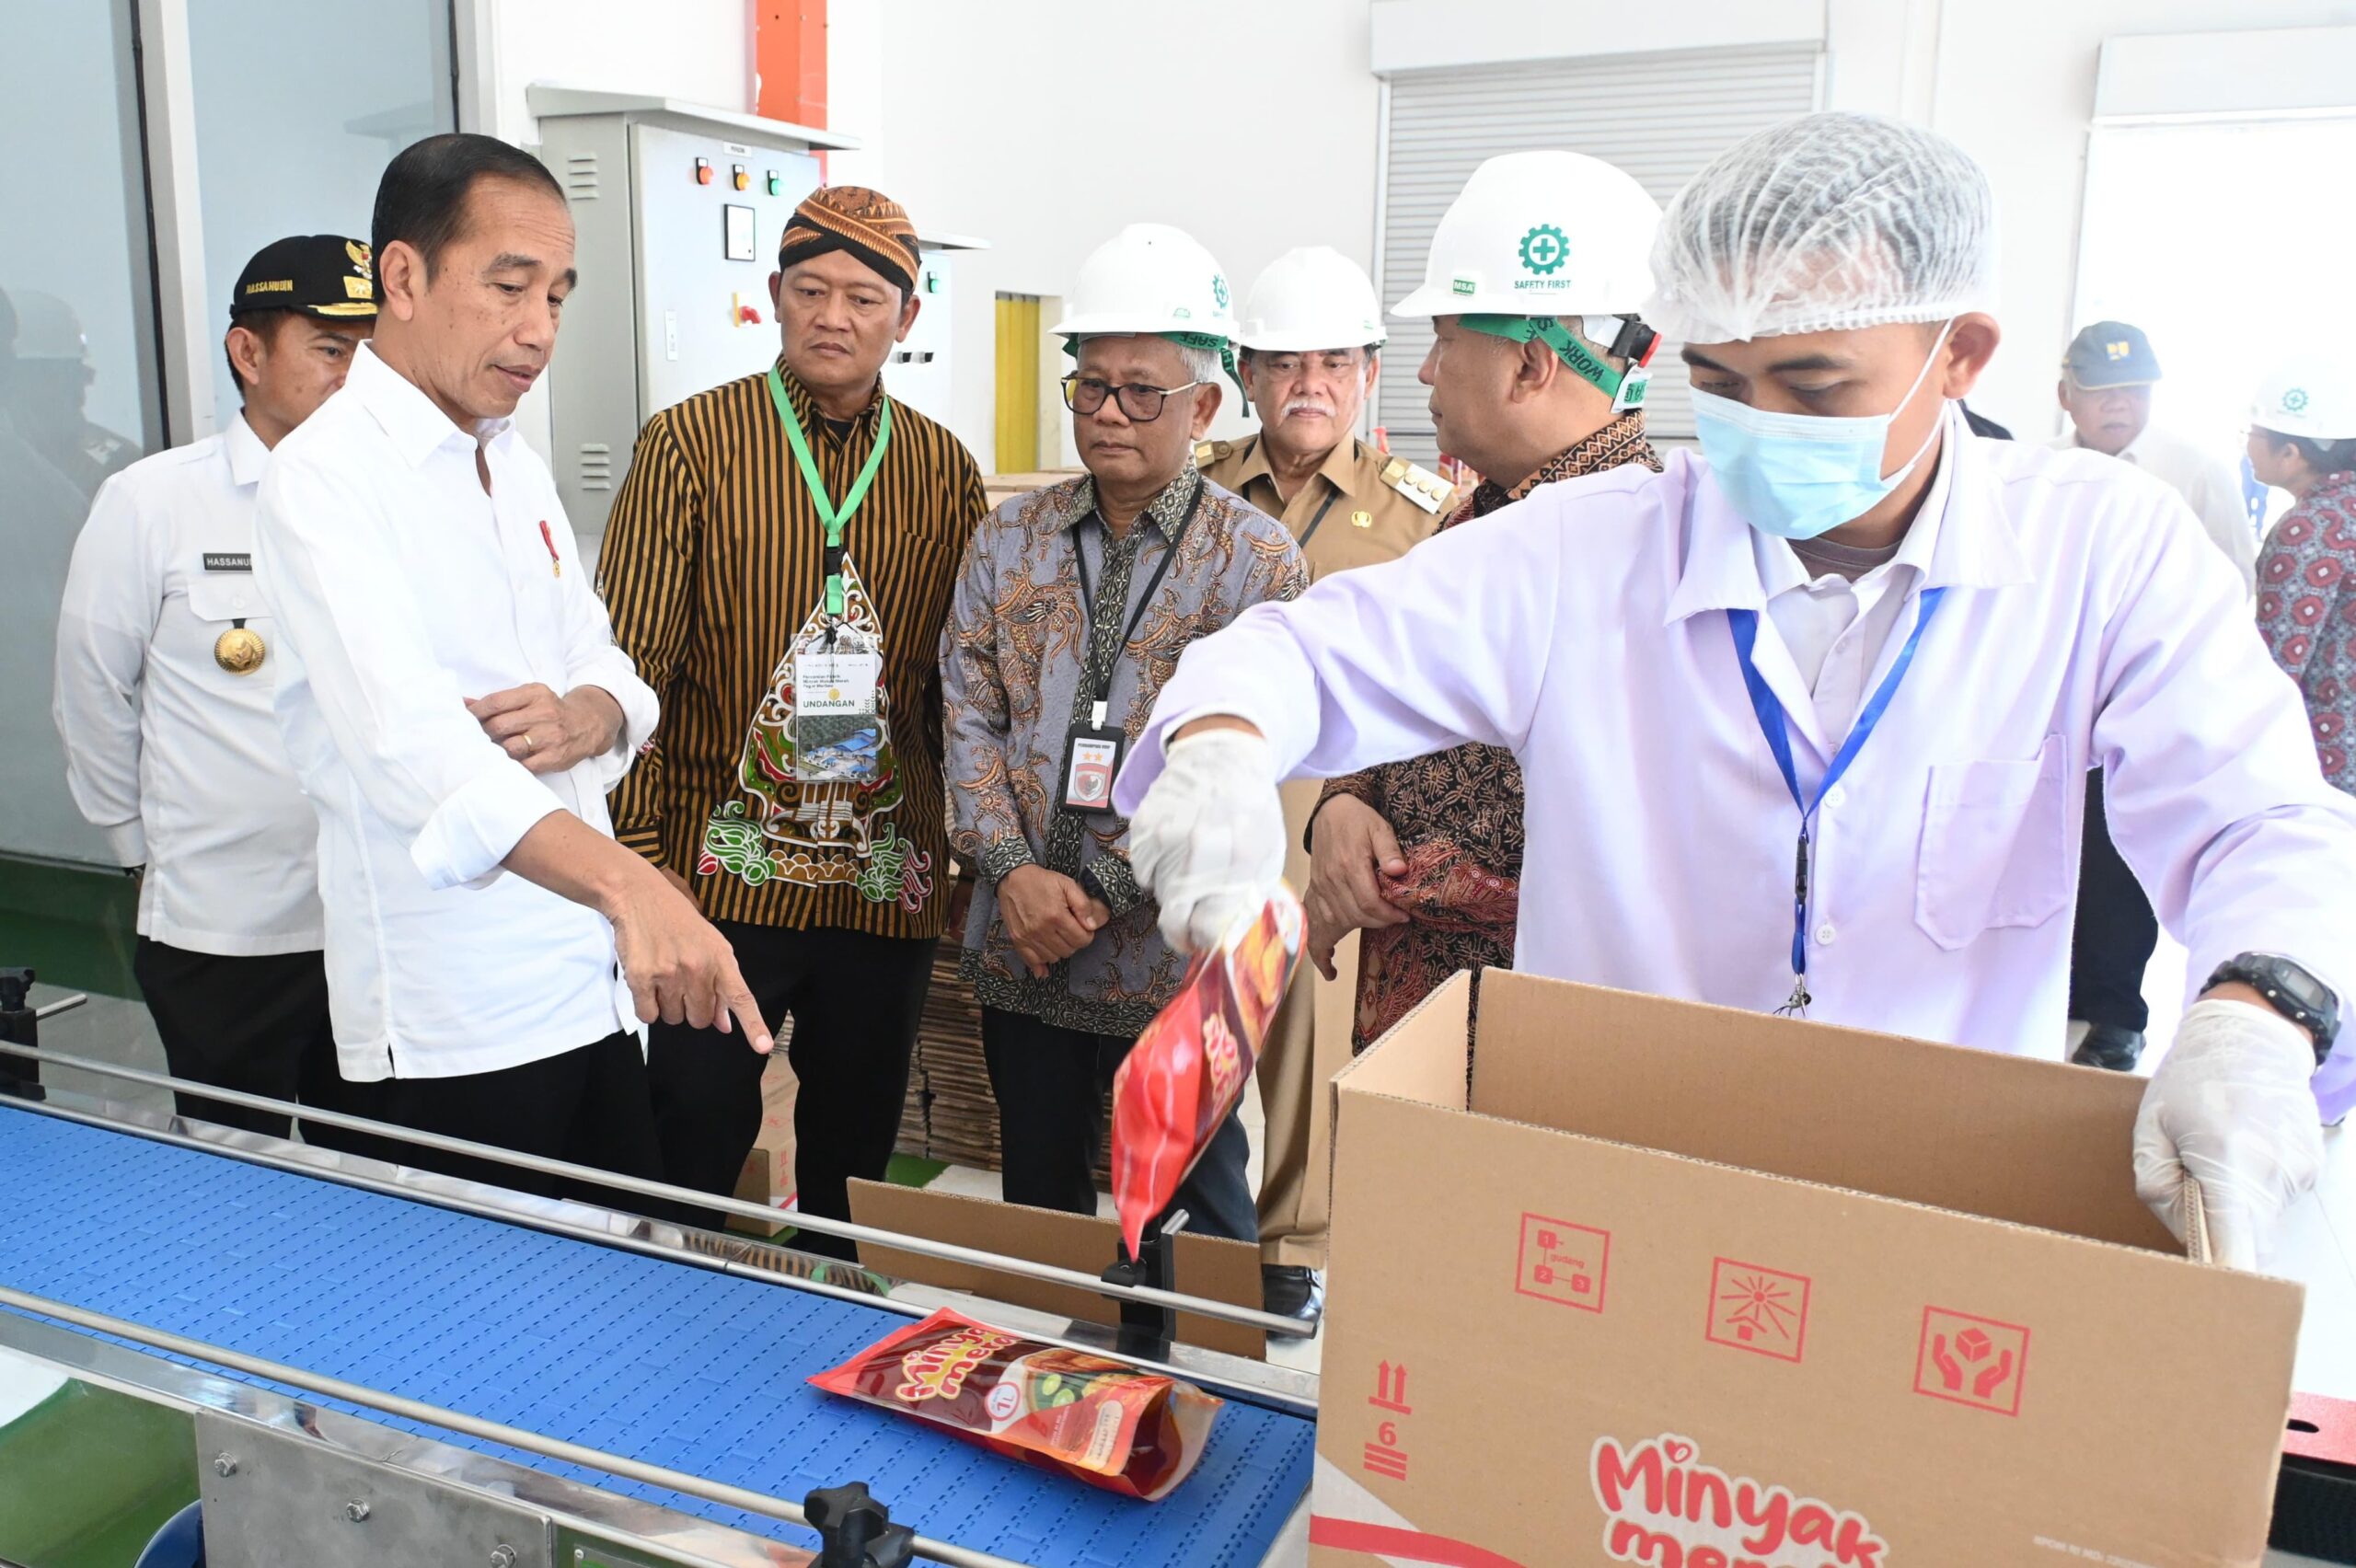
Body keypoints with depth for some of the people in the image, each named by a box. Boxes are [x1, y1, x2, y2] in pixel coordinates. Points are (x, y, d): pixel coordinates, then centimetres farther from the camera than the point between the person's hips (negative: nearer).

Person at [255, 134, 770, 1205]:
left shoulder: (516, 468, 11)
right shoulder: (324, 480, -15)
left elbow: (615, 673, 14)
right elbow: (408, 735, -31)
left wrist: (587, 715, -11)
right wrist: (626, 883, -45)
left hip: (596, 991, 7)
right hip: (448, 1036, -7)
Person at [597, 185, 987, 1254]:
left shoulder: (945, 472, 6)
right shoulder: (689, 444, -3)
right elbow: (632, 659, -4)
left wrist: (970, 844, 7)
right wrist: (636, 847, -8)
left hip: (886, 880, 3)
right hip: (721, 871, -2)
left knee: (856, 1143, 15)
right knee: (696, 1134, 5)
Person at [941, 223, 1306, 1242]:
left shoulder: (1258, 562, -7)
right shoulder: (1007, 541, 6)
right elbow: (968, 716, 2)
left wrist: (1098, 889, -16)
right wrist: (1013, 872, -11)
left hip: (1171, 957, -3)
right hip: (1019, 950, 4)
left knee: (1199, 1210, 11)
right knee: (1036, 1201, 19)